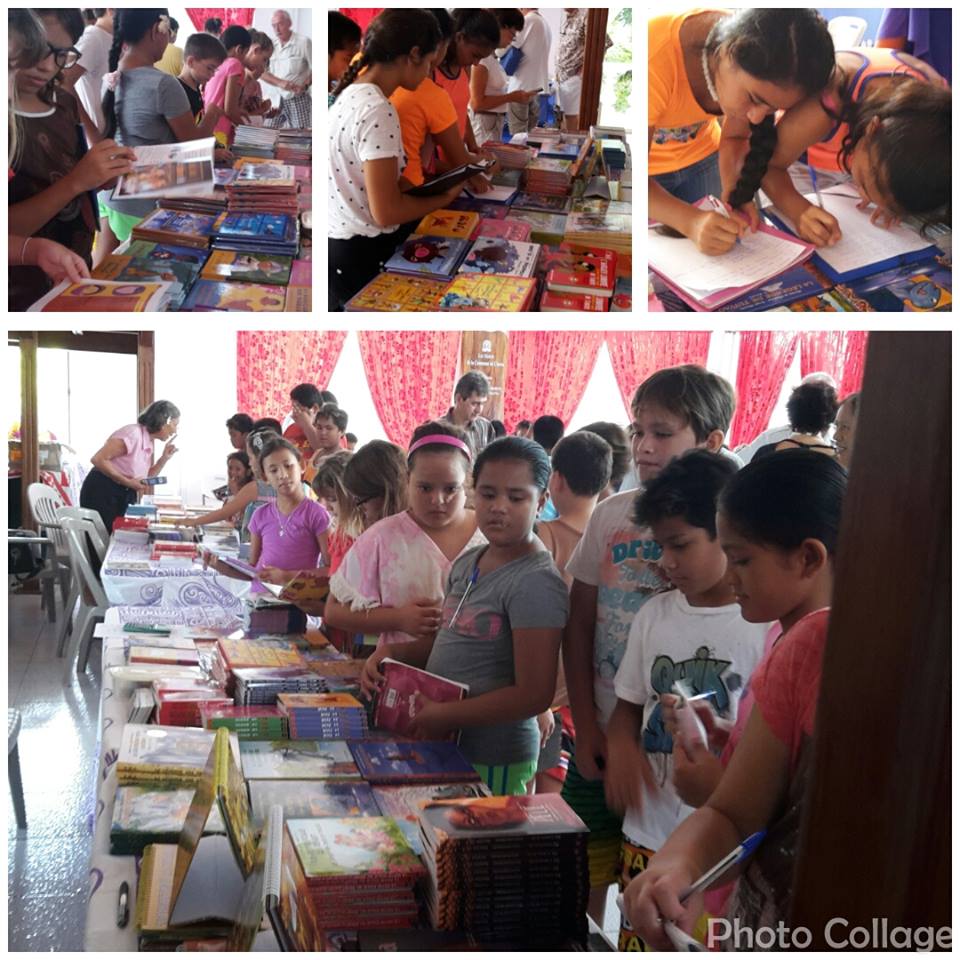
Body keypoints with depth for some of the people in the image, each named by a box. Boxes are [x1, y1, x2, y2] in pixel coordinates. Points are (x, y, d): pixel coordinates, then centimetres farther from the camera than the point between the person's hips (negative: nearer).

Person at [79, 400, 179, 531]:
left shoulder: (150, 441, 8)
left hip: (125, 495, 8)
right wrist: (128, 482, -24)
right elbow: (98, 459, -24)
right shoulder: (133, 433, -18)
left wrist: (164, 458, 0)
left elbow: (146, 479, 11)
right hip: (102, 492, -8)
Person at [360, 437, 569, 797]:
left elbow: (534, 694, -22)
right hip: (445, 745, 8)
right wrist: (392, 652, 0)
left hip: (490, 763, -8)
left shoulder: (535, 582, -20)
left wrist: (444, 716, -18)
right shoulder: (467, 563, 6)